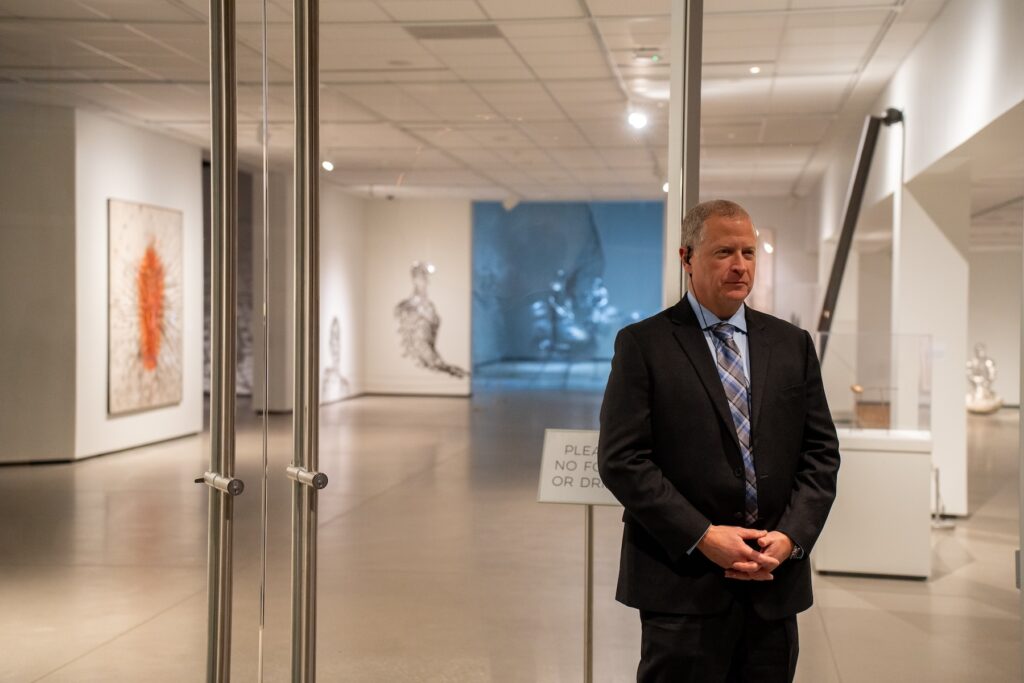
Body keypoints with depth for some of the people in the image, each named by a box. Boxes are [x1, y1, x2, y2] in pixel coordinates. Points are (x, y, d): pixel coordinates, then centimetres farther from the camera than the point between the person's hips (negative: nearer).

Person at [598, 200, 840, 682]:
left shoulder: (792, 344, 11)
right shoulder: (643, 344, -2)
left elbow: (821, 453, 9)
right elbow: (621, 458, -8)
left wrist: (791, 536, -6)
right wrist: (702, 537, -15)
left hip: (776, 582, 4)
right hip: (684, 583, -4)